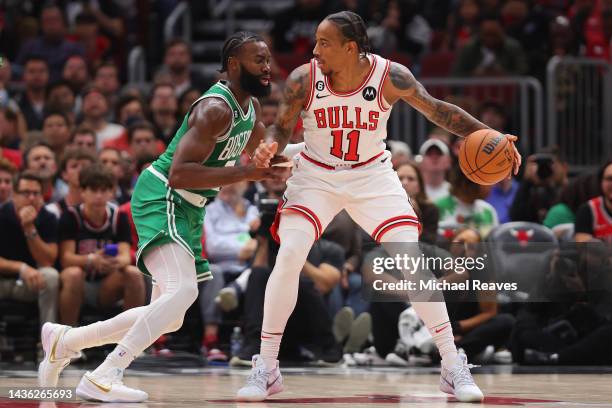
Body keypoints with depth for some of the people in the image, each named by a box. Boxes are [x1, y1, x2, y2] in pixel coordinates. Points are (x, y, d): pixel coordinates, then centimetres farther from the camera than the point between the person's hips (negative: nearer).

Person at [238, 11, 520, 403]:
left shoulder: (391, 76, -19)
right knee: (288, 257, -19)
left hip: (372, 175, 0)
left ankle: (454, 367, 1)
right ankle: (266, 369, -6)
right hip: (316, 176, 0)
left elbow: (436, 109, -8)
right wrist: (268, 148, -27)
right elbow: (283, 127, -4)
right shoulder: (303, 79, -18)